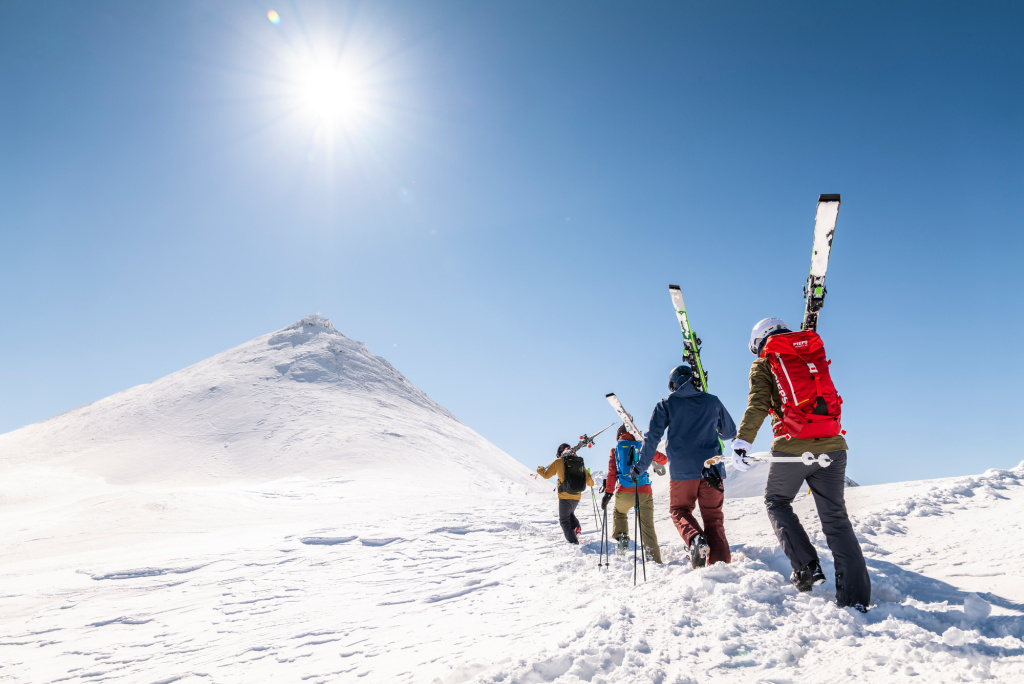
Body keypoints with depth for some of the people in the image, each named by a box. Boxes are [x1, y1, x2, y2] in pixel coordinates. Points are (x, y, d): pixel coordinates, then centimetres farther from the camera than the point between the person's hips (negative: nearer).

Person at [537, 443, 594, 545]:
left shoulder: (558, 462, -2)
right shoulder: (579, 462, 7)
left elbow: (546, 475, 5)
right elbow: (588, 478, 10)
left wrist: (539, 469, 26)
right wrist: (591, 483, 33)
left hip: (564, 496, -4)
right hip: (577, 496, 5)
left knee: (564, 520, 7)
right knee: (570, 513, 30)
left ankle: (573, 541, -6)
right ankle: (576, 528, 5)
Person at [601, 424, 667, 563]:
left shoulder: (615, 450, 10)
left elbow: (612, 473, 1)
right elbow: (662, 459, 19)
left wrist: (607, 494, 0)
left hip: (624, 493, 0)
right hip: (644, 492, 0)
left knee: (618, 513, 31)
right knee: (647, 527, 6)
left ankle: (621, 537, 13)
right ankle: (655, 560, 2)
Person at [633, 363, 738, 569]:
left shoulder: (666, 405, 3)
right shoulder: (713, 401, 9)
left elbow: (652, 438, -2)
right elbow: (730, 432, 21)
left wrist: (641, 466, 6)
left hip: (682, 470, -2)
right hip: (712, 469, 2)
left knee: (679, 509, 16)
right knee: (713, 516, 11)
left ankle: (695, 539, -14)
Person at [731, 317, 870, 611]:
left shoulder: (763, 365, 6)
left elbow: (758, 405, -9)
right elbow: (827, 397, 24)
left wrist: (742, 441, -15)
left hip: (792, 448, -4)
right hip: (832, 446, 4)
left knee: (776, 502, 20)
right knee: (836, 518, 8)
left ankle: (806, 566, 8)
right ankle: (856, 597, 5)